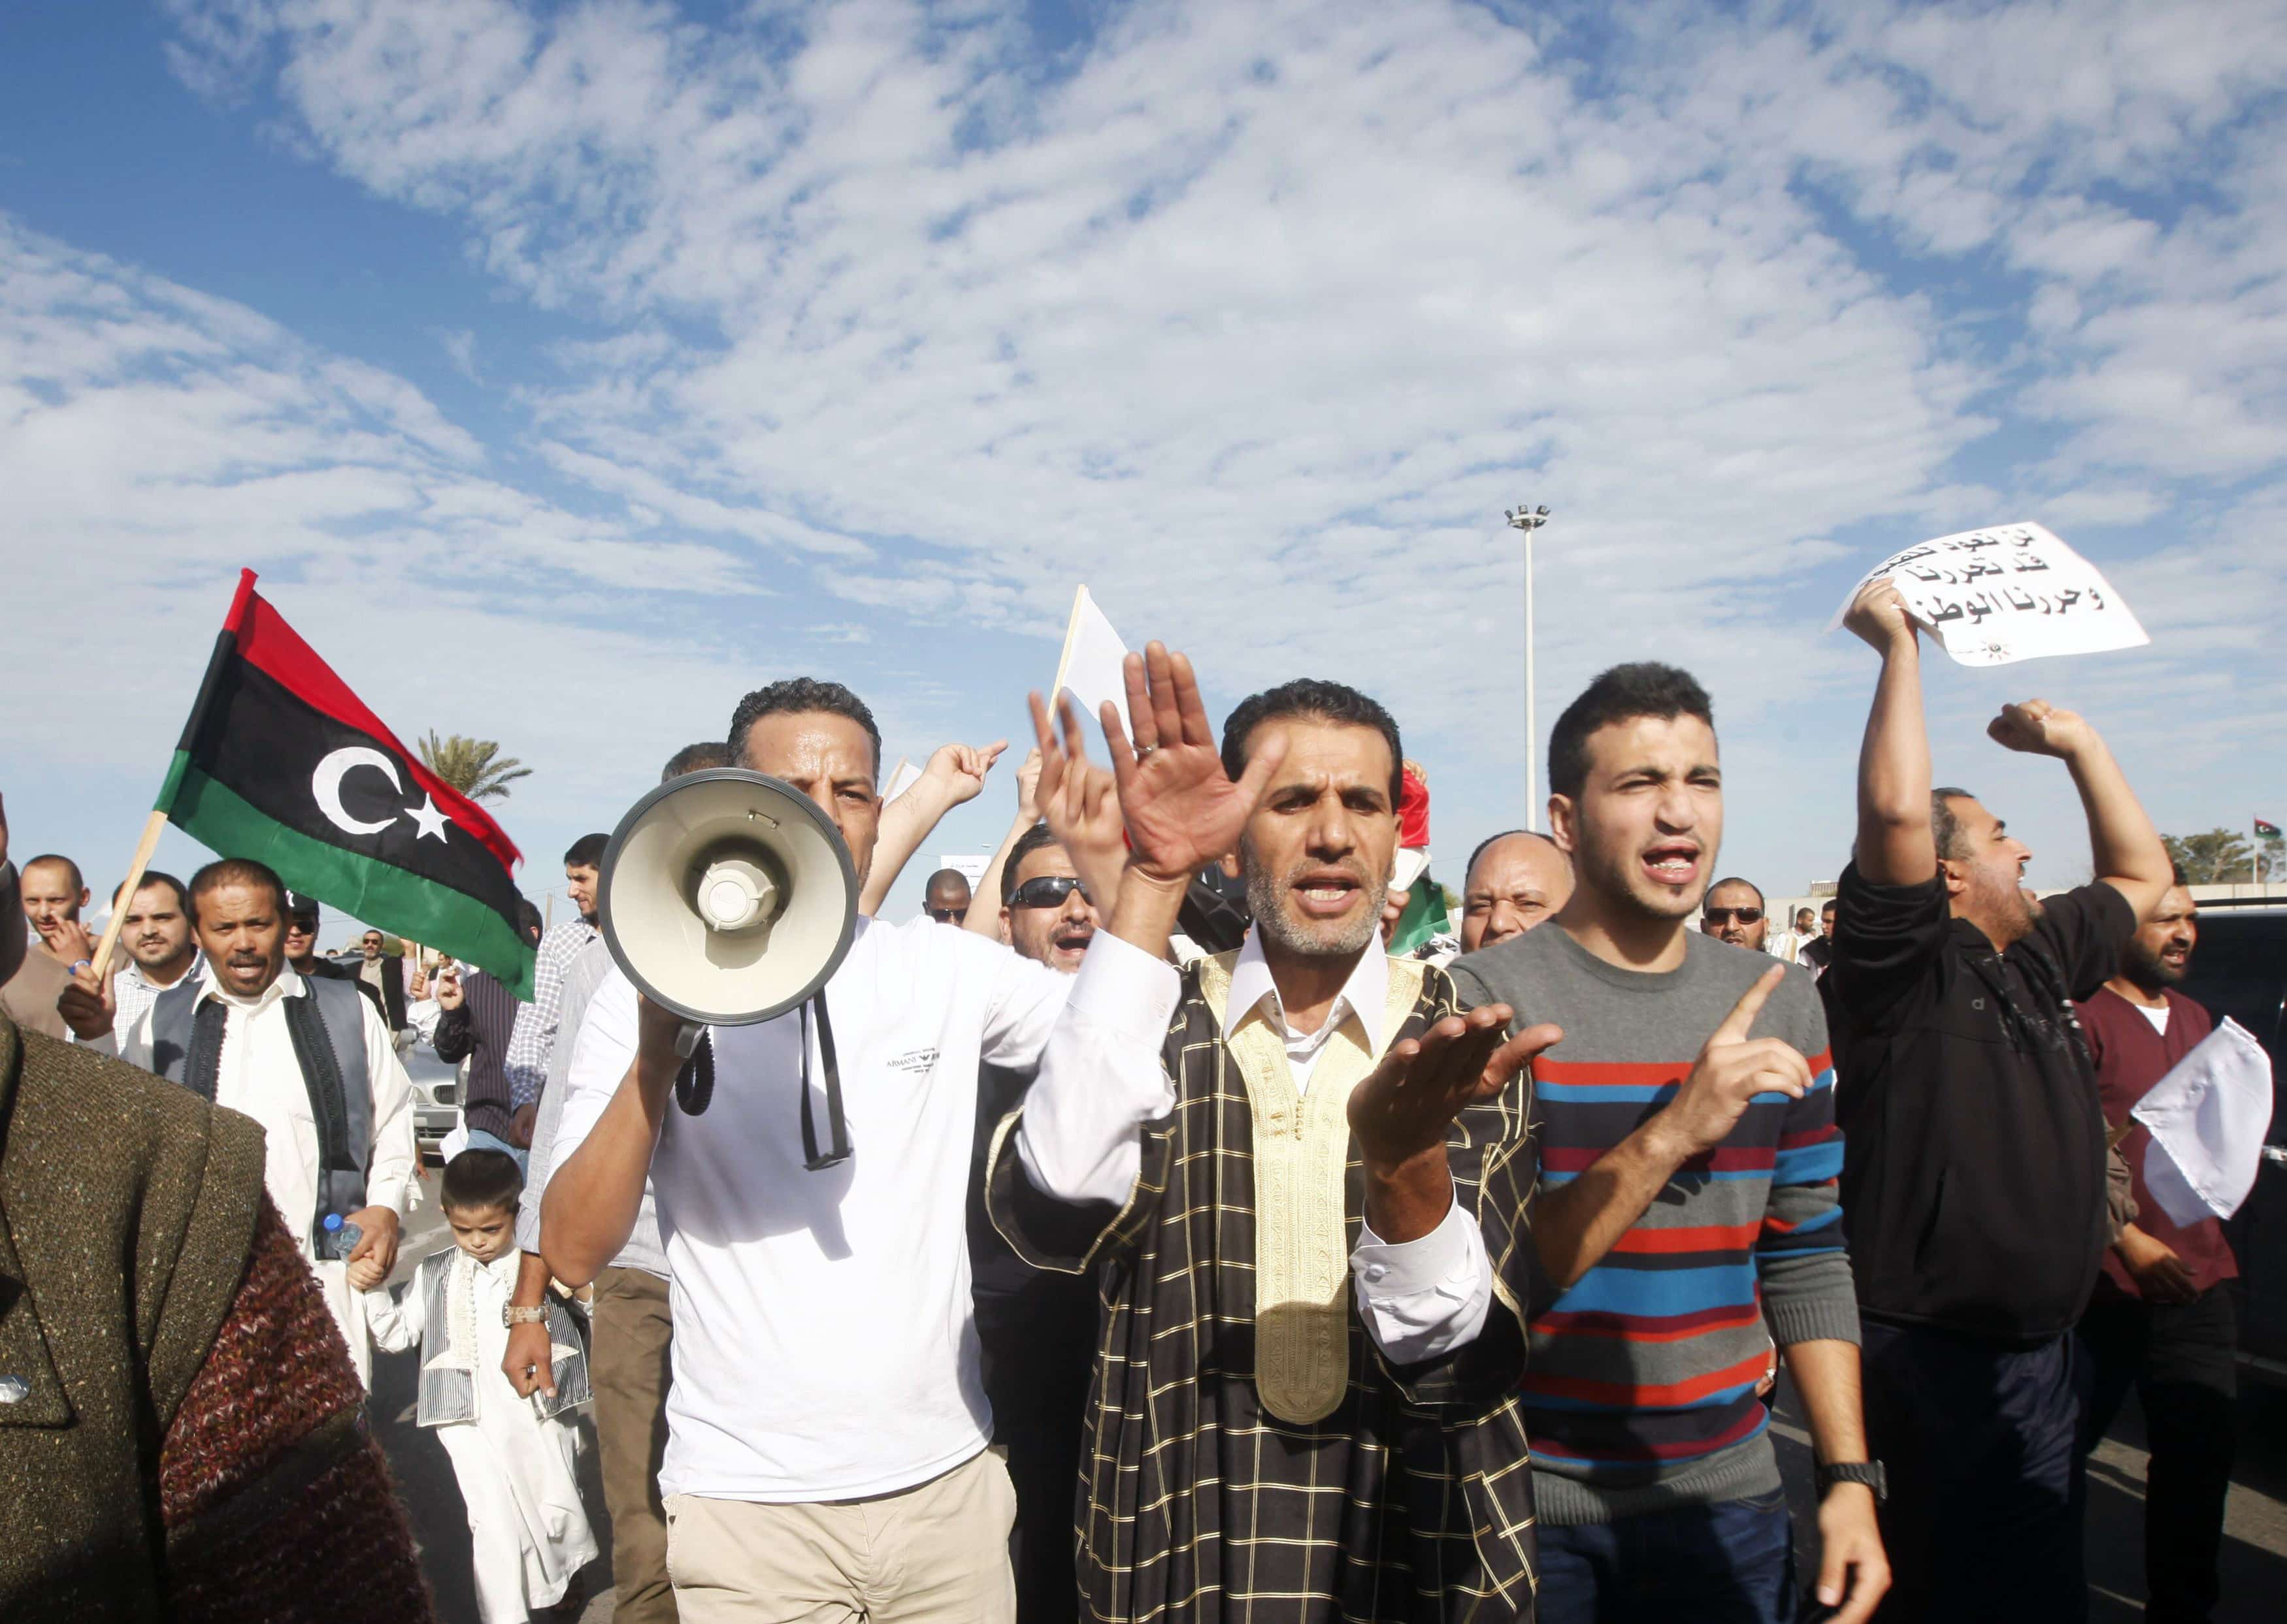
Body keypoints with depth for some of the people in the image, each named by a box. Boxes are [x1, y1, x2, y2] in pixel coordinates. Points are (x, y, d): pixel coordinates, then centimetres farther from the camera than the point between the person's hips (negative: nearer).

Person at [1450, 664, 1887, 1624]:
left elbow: (1806, 1260, 7)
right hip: (1527, 1504, -4)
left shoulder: (1781, 1005, 3)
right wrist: (1671, 1131, -27)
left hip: (1727, 1498, 4)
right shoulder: (1482, 1000, -13)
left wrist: (1849, 1475, 0)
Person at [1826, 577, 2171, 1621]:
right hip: (1939, 1361, -8)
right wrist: (1898, 644, -20)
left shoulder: (2039, 961, 11)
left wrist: (2076, 739, 16)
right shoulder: (1899, 970, -15)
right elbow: (1895, 809, -30)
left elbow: (2140, 875, 25)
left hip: (2040, 1351, 8)